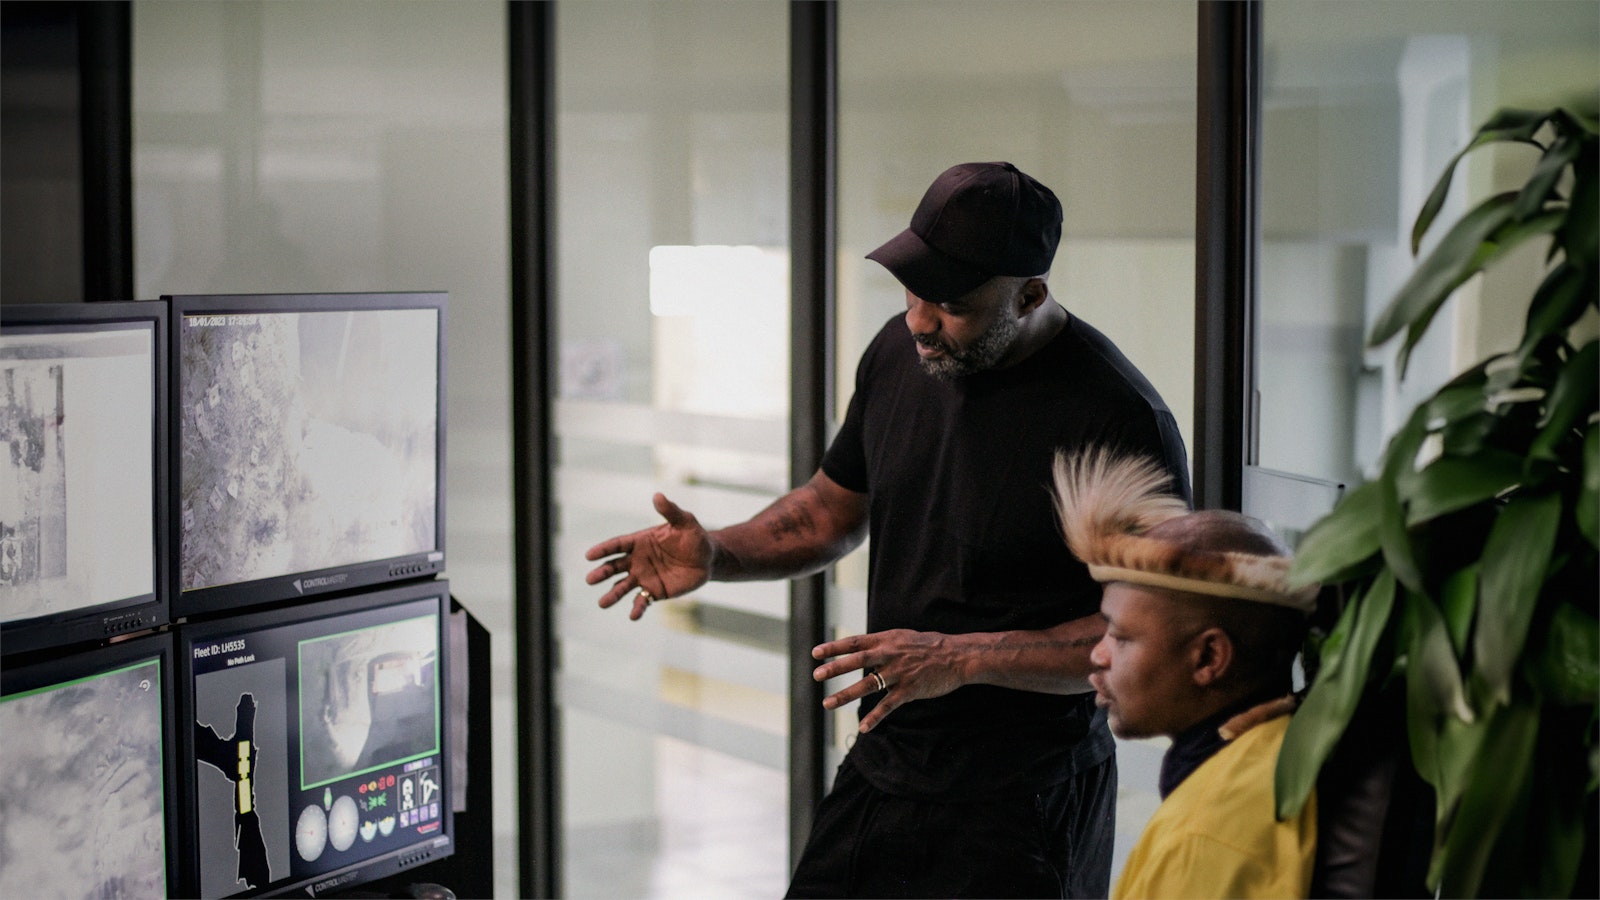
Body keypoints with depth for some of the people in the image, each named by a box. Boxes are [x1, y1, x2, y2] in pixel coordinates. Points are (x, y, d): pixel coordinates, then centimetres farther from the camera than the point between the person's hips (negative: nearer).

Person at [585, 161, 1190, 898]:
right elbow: (836, 507, 16)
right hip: (878, 772, 6)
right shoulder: (899, 353, 0)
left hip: (1020, 809, -6)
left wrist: (962, 659, -25)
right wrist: (715, 554, -1)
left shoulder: (1119, 420, -21)